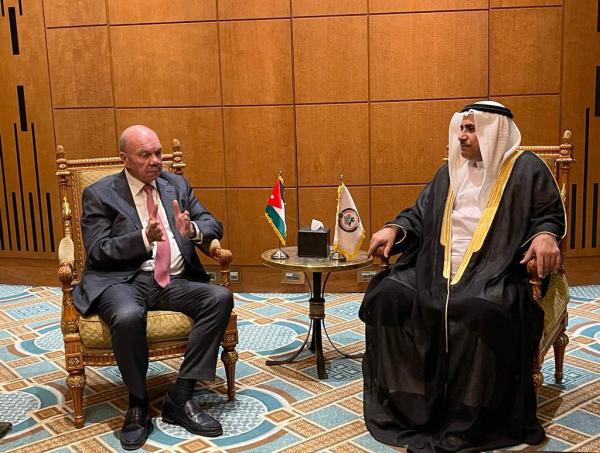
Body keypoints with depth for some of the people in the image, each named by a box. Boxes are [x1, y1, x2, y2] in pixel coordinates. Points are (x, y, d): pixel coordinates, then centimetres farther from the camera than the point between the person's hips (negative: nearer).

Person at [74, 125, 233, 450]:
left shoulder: (177, 185, 15)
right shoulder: (98, 195, 3)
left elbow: (213, 226, 11)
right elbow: (98, 251, -6)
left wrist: (192, 230, -14)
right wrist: (144, 238, -21)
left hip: (175, 281, 4)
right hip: (123, 281, -4)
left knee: (221, 297, -23)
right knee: (128, 317, -37)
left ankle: (180, 398, -16)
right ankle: (138, 405, -11)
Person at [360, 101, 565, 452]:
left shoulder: (525, 168, 3)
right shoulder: (450, 172, 18)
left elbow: (550, 214, 5)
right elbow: (420, 214, 20)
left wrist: (546, 234, -18)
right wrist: (395, 229, 1)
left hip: (494, 272, -5)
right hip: (438, 269, 6)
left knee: (480, 312, -38)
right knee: (387, 296, -18)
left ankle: (466, 422, -24)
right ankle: (402, 404, -10)